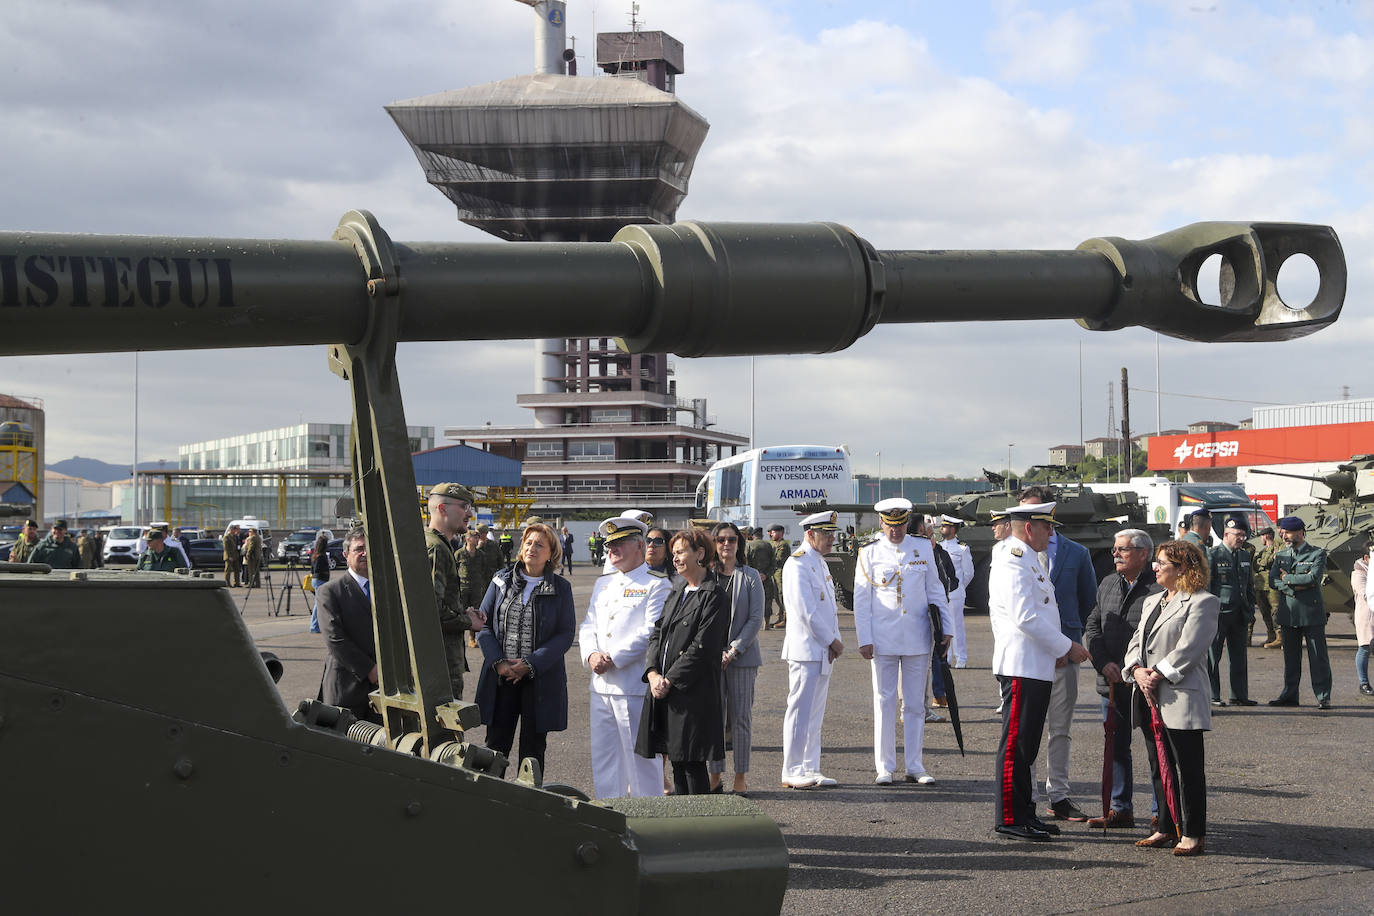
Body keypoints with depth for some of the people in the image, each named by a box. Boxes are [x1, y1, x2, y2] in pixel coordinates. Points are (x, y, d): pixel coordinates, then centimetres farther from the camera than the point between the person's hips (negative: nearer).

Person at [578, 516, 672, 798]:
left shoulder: (657, 585, -4)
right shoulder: (602, 584, 19)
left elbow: (650, 632, -13)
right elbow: (588, 627, 15)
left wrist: (613, 659, -16)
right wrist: (591, 655, -6)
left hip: (636, 688, -7)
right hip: (602, 687, 7)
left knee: (641, 757, -3)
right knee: (603, 758, 11)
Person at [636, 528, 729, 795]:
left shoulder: (714, 596, -8)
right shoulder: (676, 592, 17)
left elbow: (702, 647, -14)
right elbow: (657, 633, 13)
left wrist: (670, 680, -13)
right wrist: (653, 673, -3)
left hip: (693, 691, -8)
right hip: (664, 692, 8)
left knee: (691, 763, -5)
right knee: (677, 763, 11)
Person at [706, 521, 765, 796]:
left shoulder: (750, 577, 4)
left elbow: (756, 618, -2)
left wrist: (734, 650, -10)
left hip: (742, 656, -1)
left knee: (740, 717, 0)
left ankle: (741, 778, 5)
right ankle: (714, 777, 7)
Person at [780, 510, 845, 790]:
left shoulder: (820, 562, 17)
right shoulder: (798, 564, -13)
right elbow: (806, 611, -18)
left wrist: (833, 642, 6)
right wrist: (831, 641, -11)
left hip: (823, 650, 9)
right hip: (805, 649, -9)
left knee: (815, 713, 11)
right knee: (800, 711, -5)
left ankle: (810, 769, 16)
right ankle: (792, 772, -1)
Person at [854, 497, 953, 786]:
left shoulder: (923, 549, 7)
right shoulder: (869, 554, 2)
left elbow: (935, 591, 11)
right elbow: (861, 600, 1)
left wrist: (947, 629, 6)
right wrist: (864, 640, -5)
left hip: (917, 639, 2)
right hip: (883, 640, -2)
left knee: (915, 702, 5)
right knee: (884, 702, 2)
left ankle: (914, 767, 11)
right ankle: (885, 767, 8)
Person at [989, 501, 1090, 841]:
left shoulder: (1028, 559, 19)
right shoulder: (1012, 562, -15)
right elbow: (1025, 618, -22)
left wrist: (1056, 650, 15)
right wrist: (1067, 647, -15)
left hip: (1038, 666, 11)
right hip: (1021, 667, -11)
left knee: (1027, 745, 14)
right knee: (1016, 744, -6)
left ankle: (1024, 813, 21)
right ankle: (1009, 818, -3)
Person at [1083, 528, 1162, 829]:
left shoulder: (1160, 587, -9)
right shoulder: (1108, 584, 14)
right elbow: (1092, 626, 13)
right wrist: (1104, 663, -2)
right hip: (1113, 682, 7)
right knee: (1115, 746, 12)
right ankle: (1120, 809, 22)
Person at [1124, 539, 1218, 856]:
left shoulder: (1202, 602, -5)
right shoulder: (1151, 602, 21)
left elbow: (1188, 648, -14)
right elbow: (1136, 643, 15)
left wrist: (1158, 675, -15)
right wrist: (1137, 671, -4)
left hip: (1181, 698, -8)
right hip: (1149, 698, 8)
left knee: (1188, 768, -4)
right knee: (1159, 767, 12)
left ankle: (1193, 833, 0)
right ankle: (1166, 828, 19)